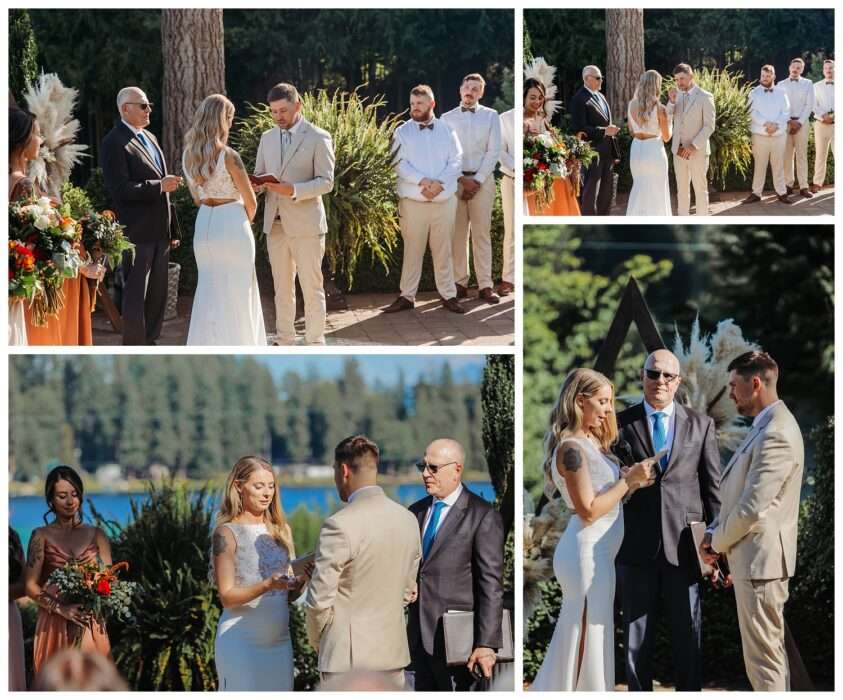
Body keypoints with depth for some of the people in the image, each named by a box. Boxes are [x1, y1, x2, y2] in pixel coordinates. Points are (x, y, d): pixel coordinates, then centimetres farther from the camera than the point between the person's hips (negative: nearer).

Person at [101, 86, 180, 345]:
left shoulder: (150, 138, 16)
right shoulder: (115, 142, -12)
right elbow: (119, 188, -20)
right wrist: (159, 186, -19)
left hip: (159, 230, 9)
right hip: (137, 231, -9)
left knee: (157, 293, 13)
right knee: (135, 293, -4)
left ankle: (149, 342, 22)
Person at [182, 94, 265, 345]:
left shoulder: (188, 155, 2)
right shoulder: (228, 156, -17)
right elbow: (251, 203, -8)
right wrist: (245, 222, 12)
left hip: (204, 224, 6)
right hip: (232, 226, -6)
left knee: (210, 292, 14)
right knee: (236, 294, 5)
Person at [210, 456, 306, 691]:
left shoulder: (280, 530, 12)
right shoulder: (227, 533, -4)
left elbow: (289, 596, 13)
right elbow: (227, 596, -9)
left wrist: (302, 579, -8)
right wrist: (267, 585, -24)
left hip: (279, 639, 5)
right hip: (241, 640, -5)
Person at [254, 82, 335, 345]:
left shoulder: (319, 138, -5)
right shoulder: (267, 138, 12)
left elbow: (326, 181, -10)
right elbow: (259, 175, 16)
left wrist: (294, 190, -24)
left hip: (306, 223, -5)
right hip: (275, 223, 5)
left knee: (311, 287, -1)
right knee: (282, 287, 10)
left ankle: (315, 344, 5)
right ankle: (285, 341, 18)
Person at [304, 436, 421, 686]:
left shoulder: (340, 526, -16)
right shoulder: (408, 520, 6)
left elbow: (319, 600, -13)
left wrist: (317, 641, 4)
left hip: (347, 657, -7)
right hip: (393, 653, 7)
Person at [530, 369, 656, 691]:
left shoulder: (590, 442, 12)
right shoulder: (571, 448, -16)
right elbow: (588, 510, -18)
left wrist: (632, 482, 2)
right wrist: (628, 481, -14)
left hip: (598, 552, 10)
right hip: (586, 552, -10)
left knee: (593, 638, 14)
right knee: (586, 640, -3)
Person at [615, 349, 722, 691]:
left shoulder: (701, 425, 7)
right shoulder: (620, 424, 4)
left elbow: (713, 487, 7)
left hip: (684, 544, 1)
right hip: (636, 546, 0)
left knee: (688, 634, 6)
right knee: (637, 637, 5)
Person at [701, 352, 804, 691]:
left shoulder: (776, 434, -21)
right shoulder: (766, 425, 13)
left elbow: (753, 508, -23)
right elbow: (740, 493, 19)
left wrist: (717, 542, -7)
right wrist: (715, 532, 6)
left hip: (760, 559, -11)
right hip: (755, 557, 11)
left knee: (763, 657, -6)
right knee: (771, 650, 17)